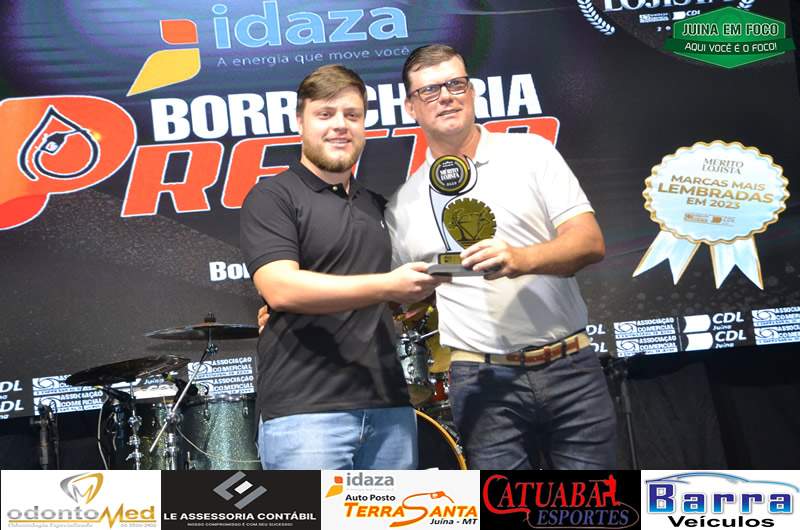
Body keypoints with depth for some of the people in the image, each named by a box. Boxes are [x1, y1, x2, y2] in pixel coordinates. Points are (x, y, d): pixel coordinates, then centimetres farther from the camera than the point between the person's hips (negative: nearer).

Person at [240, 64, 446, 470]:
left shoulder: (378, 207, 20)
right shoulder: (273, 197, -1)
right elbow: (279, 289, -17)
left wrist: (419, 290, 12)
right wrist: (386, 286, -21)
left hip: (389, 407, 7)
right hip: (305, 409, -6)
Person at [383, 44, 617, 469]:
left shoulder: (530, 151, 5)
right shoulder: (403, 204, 9)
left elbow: (591, 242, -4)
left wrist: (522, 260, -23)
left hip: (570, 368, 0)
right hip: (484, 382, 0)